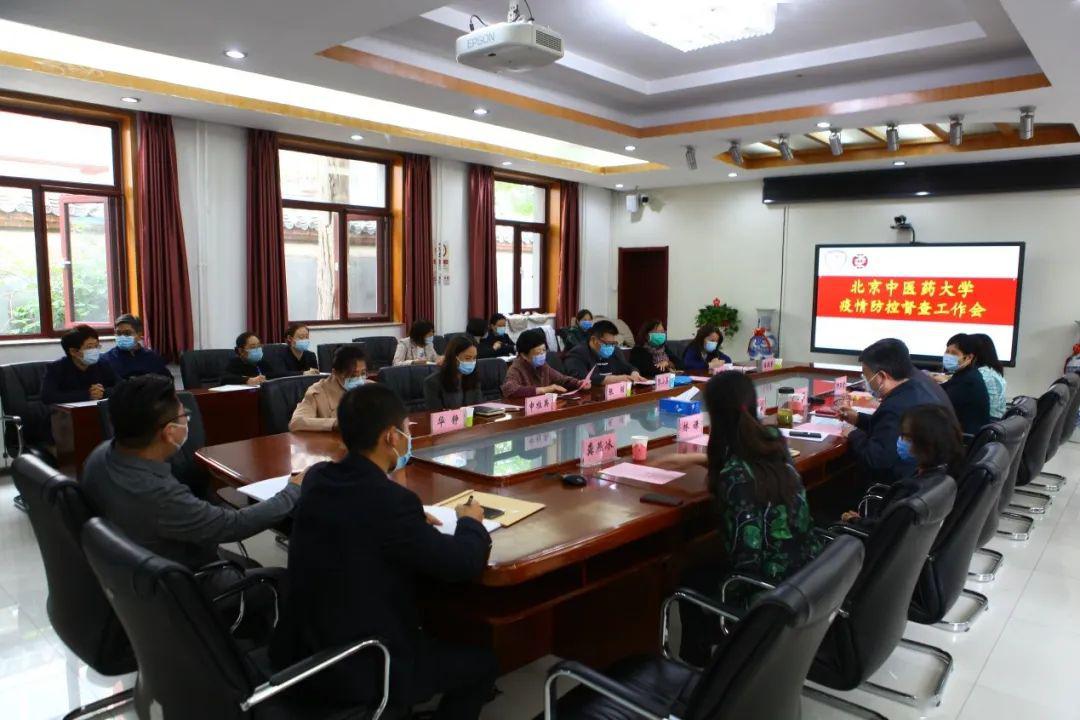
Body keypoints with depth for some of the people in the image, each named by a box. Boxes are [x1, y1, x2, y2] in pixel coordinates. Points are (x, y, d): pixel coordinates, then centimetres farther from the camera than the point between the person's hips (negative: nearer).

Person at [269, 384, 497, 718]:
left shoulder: (316, 477, -4)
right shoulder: (391, 500, -26)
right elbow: (466, 564, -18)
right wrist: (471, 523, 2)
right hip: (354, 674, -8)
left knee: (428, 637, 31)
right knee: (481, 660, 13)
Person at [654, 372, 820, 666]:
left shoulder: (734, 477, -27)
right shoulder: (773, 440, -4)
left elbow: (749, 551, -27)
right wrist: (697, 458, 25)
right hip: (809, 571, 7)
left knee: (692, 581, 21)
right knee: (710, 571, 30)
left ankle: (696, 667, 40)